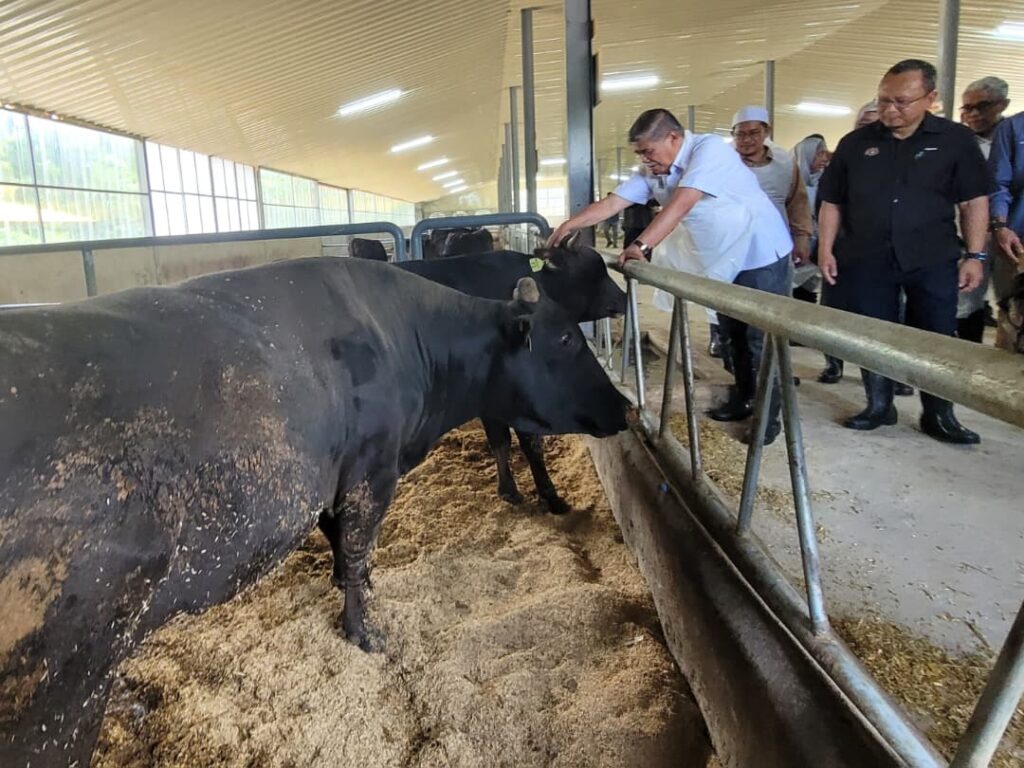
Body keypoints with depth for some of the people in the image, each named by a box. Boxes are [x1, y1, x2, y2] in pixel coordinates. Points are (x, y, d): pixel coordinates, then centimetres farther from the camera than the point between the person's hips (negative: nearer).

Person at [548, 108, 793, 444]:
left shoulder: (709, 149, -24)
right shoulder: (652, 172, -2)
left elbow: (680, 205, -35)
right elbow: (611, 203, -4)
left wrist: (641, 245, -41)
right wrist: (570, 224, -15)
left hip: (762, 256, -8)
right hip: (724, 262, 8)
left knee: (762, 339, -4)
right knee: (734, 334, 17)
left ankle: (769, 416, 6)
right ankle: (742, 399, 32)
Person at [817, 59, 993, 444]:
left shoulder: (955, 139, 1)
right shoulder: (855, 143, 4)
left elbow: (974, 200, 2)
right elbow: (832, 202, 7)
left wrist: (975, 256, -3)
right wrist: (826, 249, -1)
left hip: (932, 261, -1)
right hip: (866, 261, 1)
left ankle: (939, 415, 18)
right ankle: (879, 406, 21)